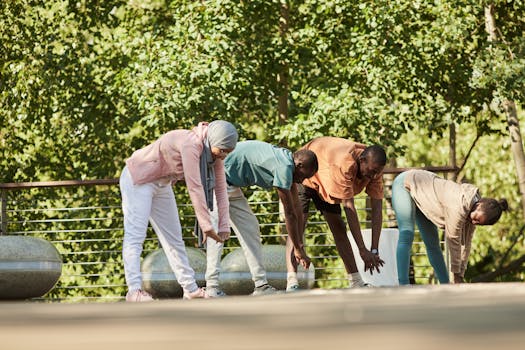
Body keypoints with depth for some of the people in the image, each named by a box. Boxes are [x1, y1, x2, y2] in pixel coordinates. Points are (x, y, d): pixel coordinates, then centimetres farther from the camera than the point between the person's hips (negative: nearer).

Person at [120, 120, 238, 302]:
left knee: (174, 238, 12)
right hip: (138, 179, -9)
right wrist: (206, 225, -34)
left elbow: (220, 188, -4)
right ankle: (134, 290, -29)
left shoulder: (215, 151, -7)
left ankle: (190, 289, 18)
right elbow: (194, 187, -36)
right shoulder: (191, 144, -33)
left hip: (161, 184, 9)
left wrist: (224, 225, -12)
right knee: (135, 234, -18)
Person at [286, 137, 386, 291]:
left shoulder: (374, 167, -22)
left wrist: (374, 251, -28)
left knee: (339, 229, 5)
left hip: (325, 183, 7)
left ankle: (356, 282, 7)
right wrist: (362, 250, -42)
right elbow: (349, 208, -42)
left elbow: (377, 208, -22)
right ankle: (291, 283, -33)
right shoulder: (344, 164, -43)